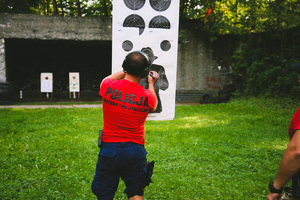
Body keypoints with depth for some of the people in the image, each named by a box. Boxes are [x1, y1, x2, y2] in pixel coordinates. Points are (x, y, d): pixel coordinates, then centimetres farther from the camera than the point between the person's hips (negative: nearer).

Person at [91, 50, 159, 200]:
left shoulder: (108, 87, -10)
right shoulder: (147, 96, -11)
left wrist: (125, 71, 23)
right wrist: (151, 84, 27)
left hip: (109, 149, 0)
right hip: (135, 151, 0)